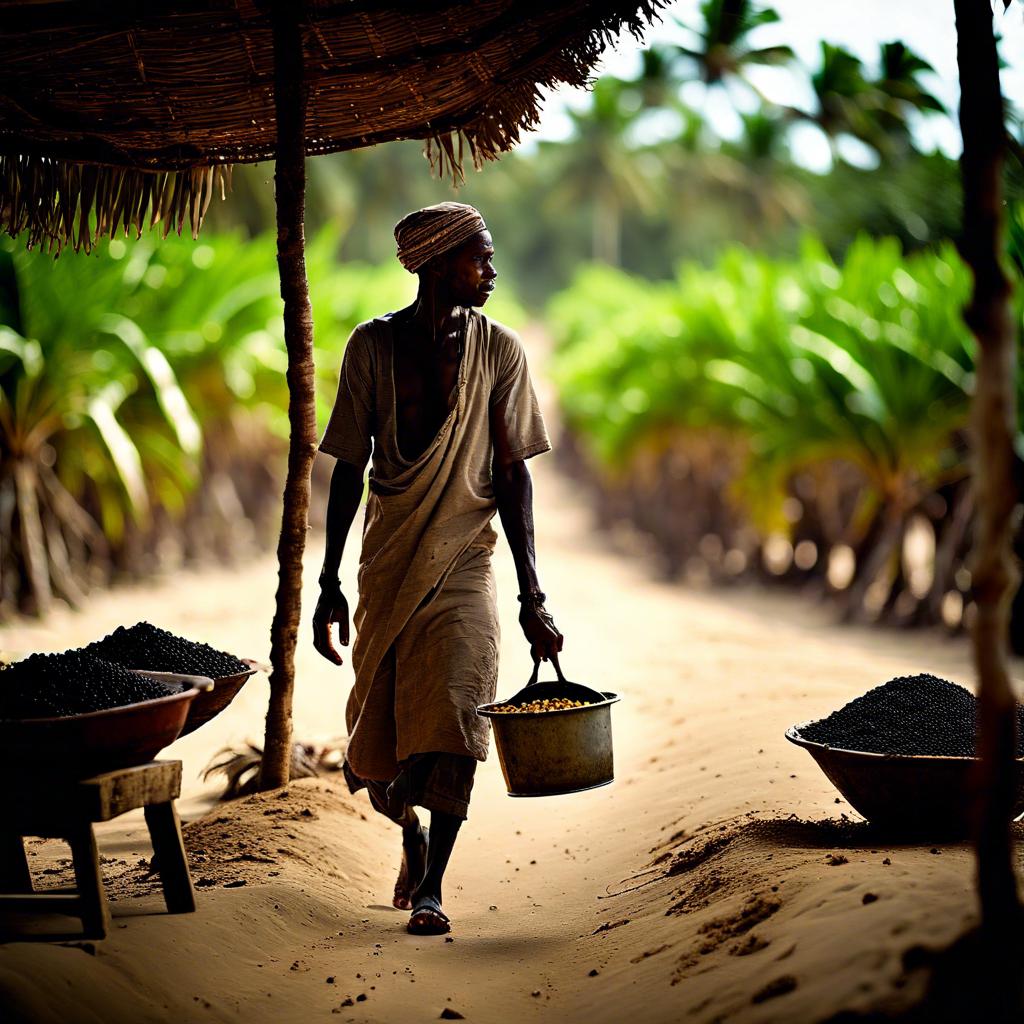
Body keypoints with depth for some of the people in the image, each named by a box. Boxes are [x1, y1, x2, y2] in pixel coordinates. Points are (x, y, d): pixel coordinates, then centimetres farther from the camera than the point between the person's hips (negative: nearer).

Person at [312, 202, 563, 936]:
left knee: (451, 715, -17)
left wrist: (532, 597, -6)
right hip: (388, 564, 1)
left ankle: (432, 886, -6)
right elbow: (349, 470, 2)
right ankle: (411, 833, 37)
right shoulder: (374, 346, -2)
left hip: (464, 562, -1)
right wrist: (330, 585, 0)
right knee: (376, 732, 5)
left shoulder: (499, 351, -2)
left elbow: (511, 475, -1)